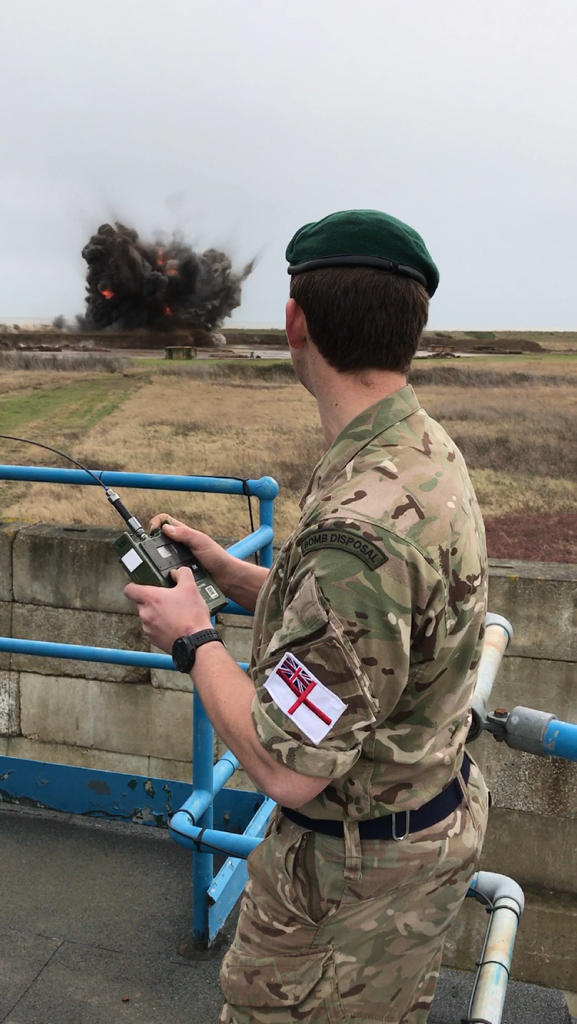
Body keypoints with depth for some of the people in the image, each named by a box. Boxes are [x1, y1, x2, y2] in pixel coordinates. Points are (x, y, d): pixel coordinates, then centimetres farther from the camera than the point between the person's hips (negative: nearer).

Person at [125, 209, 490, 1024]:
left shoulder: (361, 521, -37)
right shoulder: (428, 451, -3)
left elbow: (286, 766, -30)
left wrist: (194, 639, -15)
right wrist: (226, 569, 5)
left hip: (362, 866, -8)